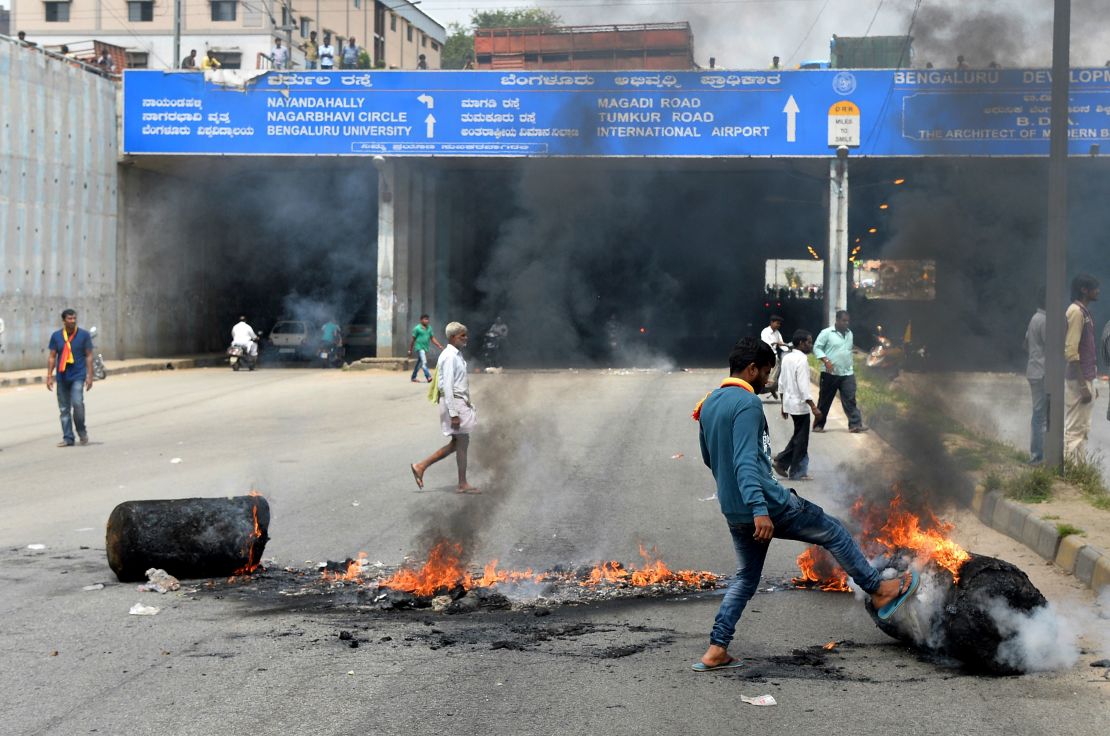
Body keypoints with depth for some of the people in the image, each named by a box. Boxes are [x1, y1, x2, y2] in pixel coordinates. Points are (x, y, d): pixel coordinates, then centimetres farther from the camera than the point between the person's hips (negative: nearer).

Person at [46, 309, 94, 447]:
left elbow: (89, 356, 2)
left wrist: (89, 376, -4)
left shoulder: (84, 335, 0)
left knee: (77, 403, -18)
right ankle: (68, 438, 11)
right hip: (62, 377, 3)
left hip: (78, 376, -3)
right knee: (64, 409, 4)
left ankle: (82, 431, 4)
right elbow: (52, 357, 8)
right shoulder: (56, 336, 5)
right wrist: (49, 376, 2)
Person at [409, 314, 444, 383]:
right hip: (419, 348, -7)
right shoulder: (417, 328, -7)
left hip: (426, 348, 7)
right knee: (424, 362, -19)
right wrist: (410, 350, 1)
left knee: (419, 363, 14)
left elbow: (432, 338, 12)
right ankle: (428, 377, -27)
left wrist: (439, 346, 1)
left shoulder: (429, 328, 10)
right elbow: (413, 340, -2)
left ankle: (413, 377, 25)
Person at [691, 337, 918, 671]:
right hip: (768, 504, -8)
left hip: (733, 513, 8)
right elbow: (746, 460, -28)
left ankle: (716, 650, 8)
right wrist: (759, 510, -35)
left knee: (746, 578, 17)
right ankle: (879, 591, 23)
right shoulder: (747, 403, -17)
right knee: (834, 533, 11)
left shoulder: (708, 404, 11)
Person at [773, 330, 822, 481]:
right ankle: (796, 473, 9)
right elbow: (803, 386, -23)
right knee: (801, 439, 2)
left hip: (789, 403, 8)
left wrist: (784, 405, 22)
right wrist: (814, 407, -23)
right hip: (800, 404, -8)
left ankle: (782, 461, 16)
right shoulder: (802, 360, -18)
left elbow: (781, 382, 14)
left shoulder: (786, 358, 8)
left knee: (798, 436, 20)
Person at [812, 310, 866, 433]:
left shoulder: (849, 333, 13)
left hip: (847, 373, 5)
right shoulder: (826, 333, -7)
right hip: (830, 373, -4)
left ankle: (855, 424, -6)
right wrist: (826, 360, -20)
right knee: (824, 400, 4)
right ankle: (818, 425, 14)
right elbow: (817, 347, -8)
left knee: (850, 399, -4)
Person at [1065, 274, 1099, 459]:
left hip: (1085, 379, 10)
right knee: (1074, 430, -8)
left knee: (1082, 430, 12)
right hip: (1077, 381, -10)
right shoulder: (1076, 312, -14)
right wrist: (1083, 385, -22)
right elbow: (1071, 351, -20)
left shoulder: (1084, 312, 15)